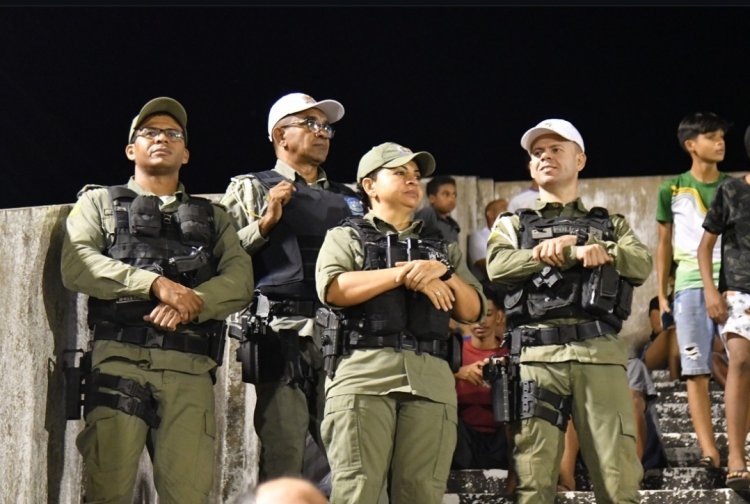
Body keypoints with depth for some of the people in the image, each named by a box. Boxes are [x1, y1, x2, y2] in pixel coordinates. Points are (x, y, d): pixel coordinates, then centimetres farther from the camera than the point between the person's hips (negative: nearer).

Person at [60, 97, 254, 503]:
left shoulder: (212, 217, 26)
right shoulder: (99, 202, 19)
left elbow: (240, 280, 9)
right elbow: (76, 265, 0)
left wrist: (192, 303, -11)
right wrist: (155, 283, -10)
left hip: (190, 368, 2)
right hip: (119, 360, -2)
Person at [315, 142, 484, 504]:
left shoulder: (443, 248, 28)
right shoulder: (347, 237, 16)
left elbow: (472, 310, 17)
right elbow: (332, 289, -4)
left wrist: (442, 273, -2)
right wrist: (406, 274, -4)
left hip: (431, 380, 3)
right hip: (362, 373, -3)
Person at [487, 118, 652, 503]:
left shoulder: (611, 225, 23)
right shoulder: (512, 225, 21)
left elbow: (640, 264, 2)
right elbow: (498, 267, -1)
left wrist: (572, 250, -7)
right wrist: (568, 251, -3)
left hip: (600, 354, 0)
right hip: (536, 356, 0)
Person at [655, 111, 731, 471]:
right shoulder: (672, 190, 8)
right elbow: (664, 244, 12)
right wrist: (661, 292, 6)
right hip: (690, 285, -1)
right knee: (696, 370, -5)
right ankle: (709, 451, -7)